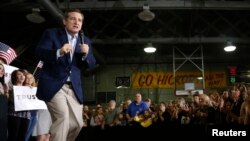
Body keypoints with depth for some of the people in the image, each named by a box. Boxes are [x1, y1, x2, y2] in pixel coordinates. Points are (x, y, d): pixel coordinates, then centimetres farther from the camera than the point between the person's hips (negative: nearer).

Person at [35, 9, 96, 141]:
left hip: (73, 87, 5)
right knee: (63, 117, -22)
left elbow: (91, 64, 9)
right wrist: (59, 52, -28)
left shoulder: (85, 41, 13)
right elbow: (39, 52, -10)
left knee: (77, 124, 5)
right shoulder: (51, 33, 2)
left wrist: (86, 54, -14)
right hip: (53, 85, -5)